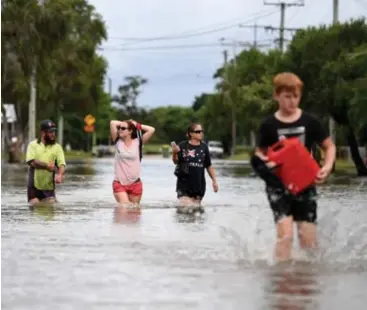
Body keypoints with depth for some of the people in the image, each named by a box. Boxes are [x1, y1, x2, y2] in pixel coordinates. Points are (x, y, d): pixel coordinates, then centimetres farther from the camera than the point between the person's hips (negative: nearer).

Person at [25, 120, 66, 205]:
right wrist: (48, 166, -18)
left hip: (49, 187, 1)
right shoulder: (33, 145, 1)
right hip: (34, 187, -1)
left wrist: (60, 175, -28)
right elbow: (31, 162, -13)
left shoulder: (57, 147, 4)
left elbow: (62, 164, -7)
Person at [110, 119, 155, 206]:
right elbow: (112, 123, -6)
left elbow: (152, 130, -7)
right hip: (119, 183, -1)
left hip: (135, 183, 1)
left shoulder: (137, 143, 0)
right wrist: (124, 123, 8)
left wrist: (137, 125, 3)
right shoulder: (118, 142, 2)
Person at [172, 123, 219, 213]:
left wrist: (214, 181, 9)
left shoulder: (204, 147, 5)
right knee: (185, 209, -10)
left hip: (199, 184, 3)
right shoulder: (183, 146, -5)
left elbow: (209, 166, 11)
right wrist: (174, 153, -29)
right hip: (184, 183, -3)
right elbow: (176, 162, -8)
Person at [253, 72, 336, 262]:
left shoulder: (309, 122, -1)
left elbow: (329, 146, 8)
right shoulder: (269, 125, -3)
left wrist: (327, 167, -10)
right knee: (285, 233, -15)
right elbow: (260, 153, 8)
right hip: (279, 185, -2)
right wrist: (263, 161, -15)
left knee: (308, 236, 1)